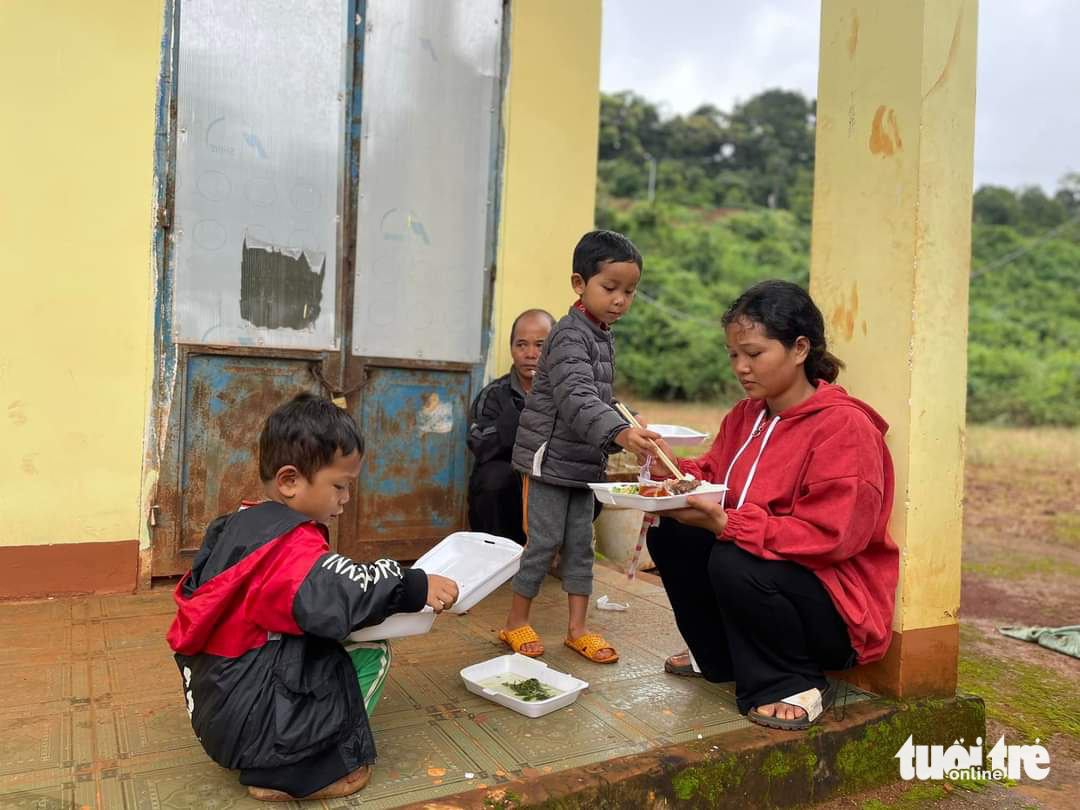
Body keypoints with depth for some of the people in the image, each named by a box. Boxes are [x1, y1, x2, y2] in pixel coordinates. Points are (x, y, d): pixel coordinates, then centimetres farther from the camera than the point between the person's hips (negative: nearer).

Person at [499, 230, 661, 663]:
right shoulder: (570, 336, -18)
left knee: (580, 544, 11)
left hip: (584, 463, 8)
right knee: (545, 541, -1)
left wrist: (629, 427, 10)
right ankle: (516, 624, 17)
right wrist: (620, 433, -47)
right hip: (551, 459, -8)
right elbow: (577, 398, -34)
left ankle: (577, 628, 21)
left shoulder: (604, 338, 11)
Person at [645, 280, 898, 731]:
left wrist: (726, 523, -32)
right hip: (760, 559, 8)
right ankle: (721, 661, 12)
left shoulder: (845, 427, -19)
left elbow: (827, 536, -27)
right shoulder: (746, 415, 7)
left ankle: (792, 684, -6)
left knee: (733, 563, -33)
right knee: (671, 532, -7)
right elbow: (711, 477, 6)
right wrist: (672, 471, -16)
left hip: (836, 607, -8)